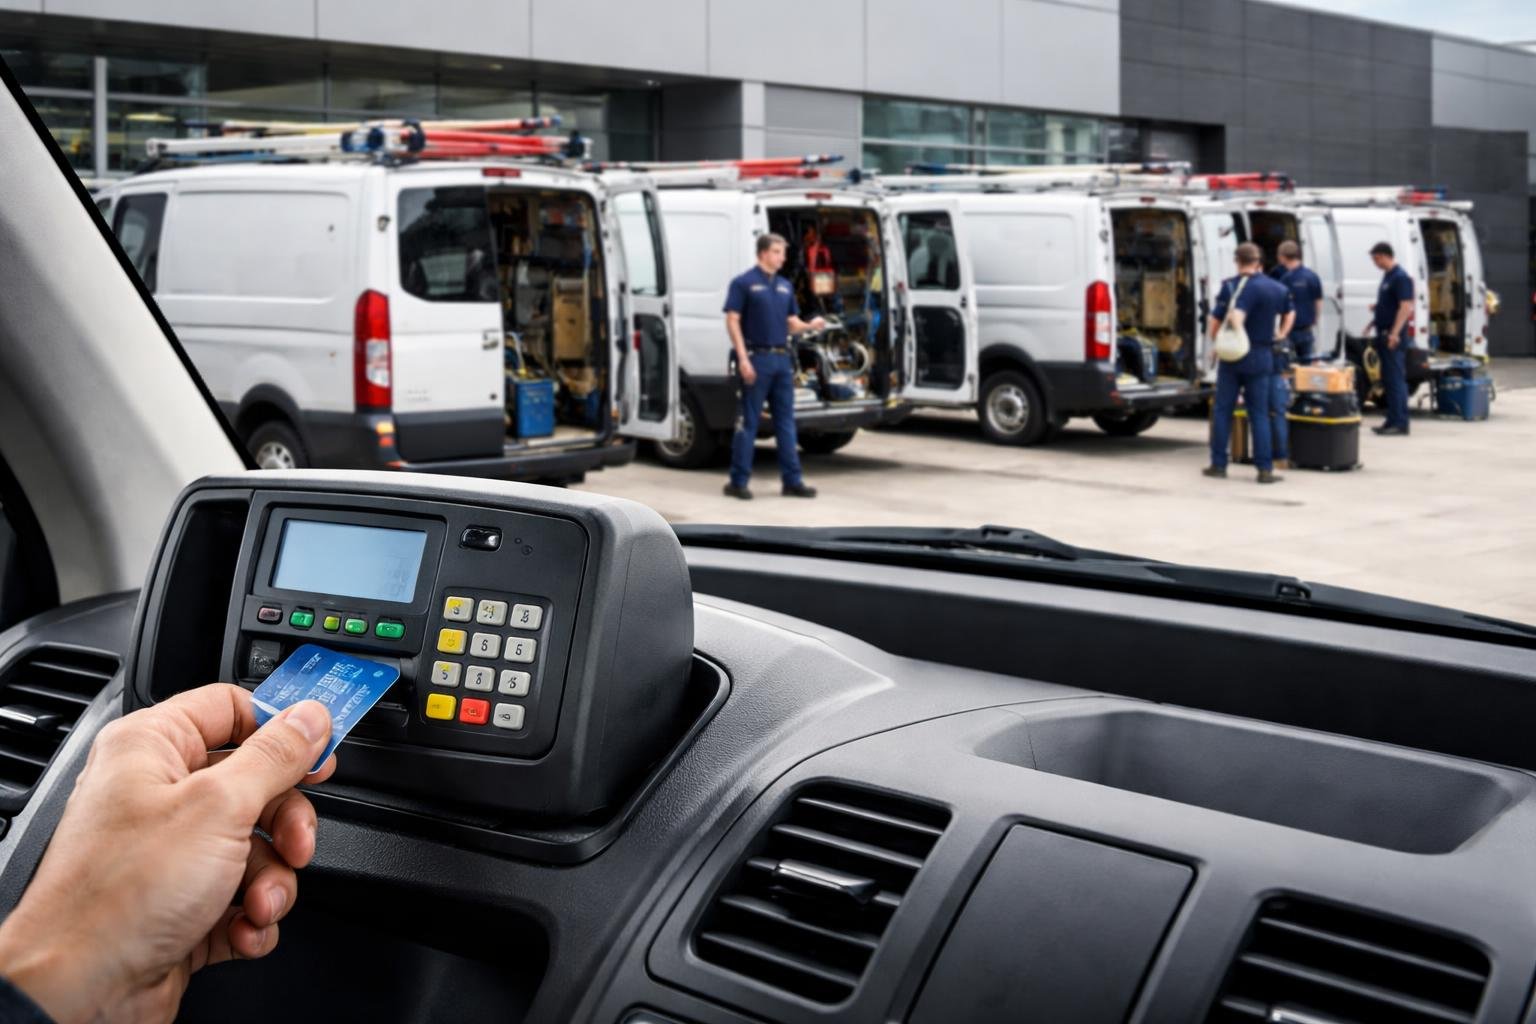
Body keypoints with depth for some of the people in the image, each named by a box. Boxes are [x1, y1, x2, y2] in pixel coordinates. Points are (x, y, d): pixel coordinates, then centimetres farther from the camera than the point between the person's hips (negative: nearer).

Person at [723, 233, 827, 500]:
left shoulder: (785, 286, 15)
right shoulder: (744, 283, -4)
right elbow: (733, 322, -8)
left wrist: (810, 326, -4)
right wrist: (743, 358, -17)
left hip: (782, 358, 6)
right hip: (757, 357, -6)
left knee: (786, 421, 8)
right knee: (748, 422, -3)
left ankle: (792, 480, 12)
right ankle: (739, 481, 3)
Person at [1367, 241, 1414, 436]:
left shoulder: (1401, 278, -13)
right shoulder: (1387, 276, 16)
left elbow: (1406, 307, -20)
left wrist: (1394, 333, -25)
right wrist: (1373, 324, 24)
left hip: (1393, 337, -10)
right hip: (1384, 335, 10)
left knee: (1396, 379, -8)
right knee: (1388, 379, 11)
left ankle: (1399, 422, -7)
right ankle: (1393, 420, 16)